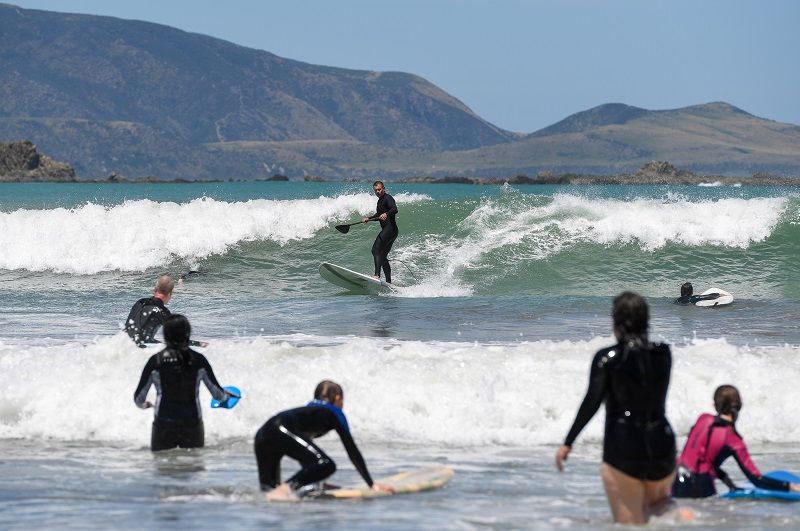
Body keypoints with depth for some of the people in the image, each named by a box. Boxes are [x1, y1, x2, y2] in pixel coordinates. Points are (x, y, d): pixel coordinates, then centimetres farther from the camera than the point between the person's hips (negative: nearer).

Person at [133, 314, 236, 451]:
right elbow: (218, 394, 6)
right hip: (192, 427, 1)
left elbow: (139, 399, 2)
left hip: (163, 426, -1)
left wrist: (145, 404, 26)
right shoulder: (198, 360, -4)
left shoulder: (156, 361, -6)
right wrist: (226, 395, 30)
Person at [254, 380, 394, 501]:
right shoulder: (334, 412, 19)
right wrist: (372, 484, 14)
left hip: (262, 435, 8)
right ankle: (284, 490, -33)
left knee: (270, 487, 18)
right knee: (327, 465, -16)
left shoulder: (309, 408, 39)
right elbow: (351, 449, 13)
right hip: (282, 431, -8)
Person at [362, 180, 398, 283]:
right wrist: (369, 218, 22)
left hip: (390, 229, -11)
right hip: (386, 230, 11)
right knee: (382, 257, 13)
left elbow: (395, 209, -26)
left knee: (376, 250, -22)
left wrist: (386, 214, -44)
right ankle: (389, 282, 17)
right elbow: (378, 215, 36)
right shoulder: (380, 200, 21)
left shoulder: (387, 198, -8)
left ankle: (377, 275, -35)